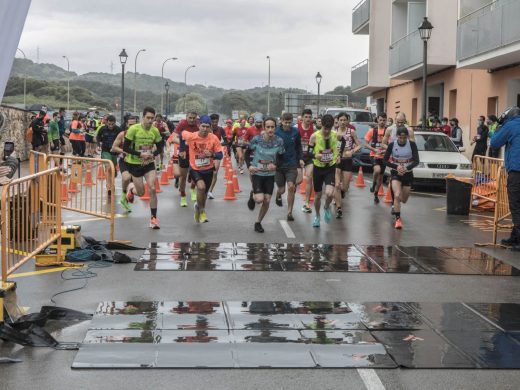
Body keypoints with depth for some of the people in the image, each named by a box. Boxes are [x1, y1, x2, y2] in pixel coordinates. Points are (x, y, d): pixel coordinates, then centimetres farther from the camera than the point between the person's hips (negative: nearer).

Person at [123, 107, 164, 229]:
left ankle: (154, 218, -1)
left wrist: (153, 154, -14)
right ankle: (131, 188, 42)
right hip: (134, 164, -2)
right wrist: (140, 154, -25)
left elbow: (160, 147, 7)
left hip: (149, 163, 2)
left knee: (152, 189, -12)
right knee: (141, 193, 4)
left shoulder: (155, 130, -5)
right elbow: (125, 147, -15)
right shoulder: (134, 129, -16)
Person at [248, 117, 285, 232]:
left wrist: (275, 165, -19)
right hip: (257, 173, -2)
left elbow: (281, 158, 1)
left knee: (267, 201, 3)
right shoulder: (257, 139, -15)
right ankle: (253, 196, 22)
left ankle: (258, 223, 24)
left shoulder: (279, 141, -10)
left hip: (270, 174, 2)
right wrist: (250, 166, -13)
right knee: (260, 199, -16)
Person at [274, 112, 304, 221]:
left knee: (291, 187, -13)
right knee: (281, 189, 5)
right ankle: (278, 196, 45)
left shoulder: (295, 132, 0)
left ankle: (289, 212, -1)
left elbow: (298, 146, 13)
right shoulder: (276, 132, -7)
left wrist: (300, 158, 2)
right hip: (279, 164, -1)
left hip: (291, 164, 1)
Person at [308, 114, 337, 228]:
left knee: (329, 193, -20)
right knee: (318, 195, 11)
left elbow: (339, 147, 15)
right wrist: (315, 155, -27)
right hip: (318, 168, 0)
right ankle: (317, 216, 37)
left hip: (330, 168, 0)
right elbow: (309, 152, -7)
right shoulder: (314, 136, -13)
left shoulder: (335, 135, -7)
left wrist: (337, 155, 2)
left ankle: (327, 207, 15)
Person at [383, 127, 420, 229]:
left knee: (403, 200, 12)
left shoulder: (412, 145, -12)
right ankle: (397, 219, -18)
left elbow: (416, 161, -14)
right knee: (397, 195, -24)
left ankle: (395, 206, 49)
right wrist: (396, 167, -22)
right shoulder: (392, 145, -11)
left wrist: (406, 168, -29)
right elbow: (385, 160, -6)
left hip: (408, 174, 1)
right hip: (395, 174, -1)